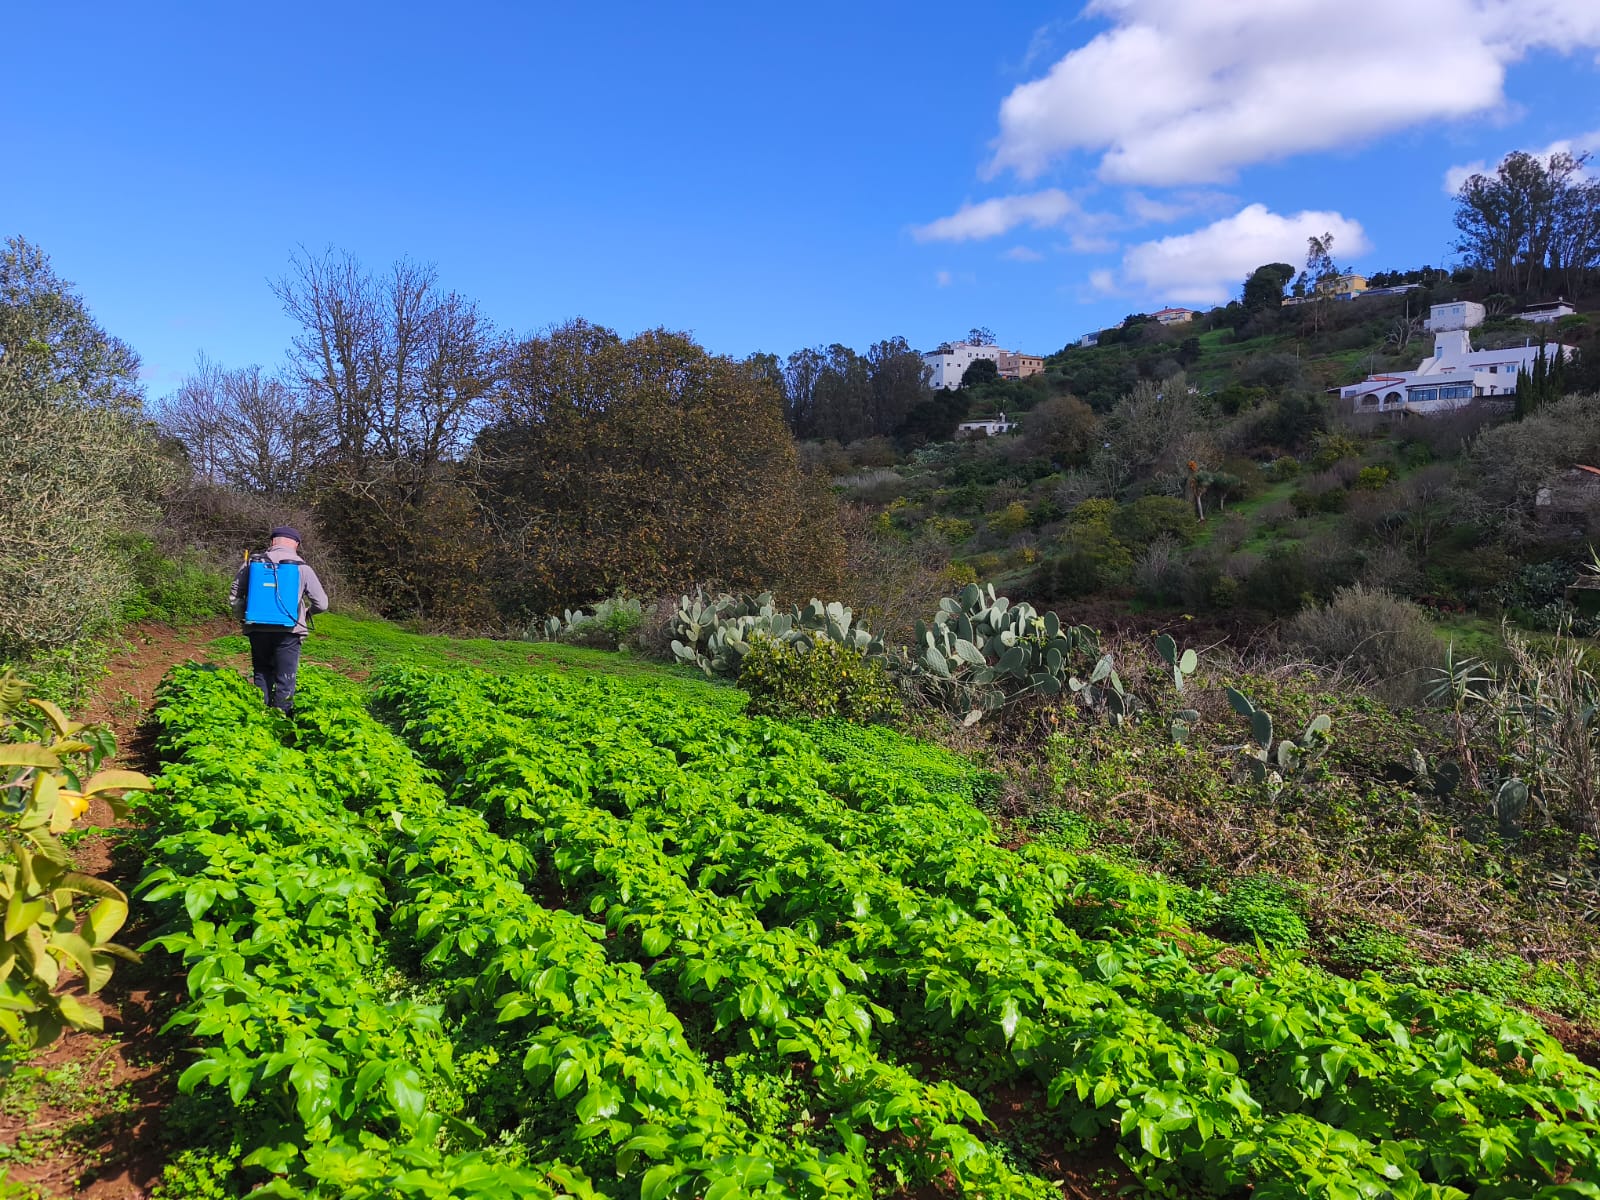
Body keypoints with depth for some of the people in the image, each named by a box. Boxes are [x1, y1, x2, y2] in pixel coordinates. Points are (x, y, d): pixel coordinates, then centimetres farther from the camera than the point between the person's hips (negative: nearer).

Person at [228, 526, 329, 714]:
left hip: (257, 629, 2)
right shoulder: (302, 568, 1)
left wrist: (244, 618, 23)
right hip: (288, 630, -2)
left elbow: (234, 597, 9)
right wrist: (305, 611, 22)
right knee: (285, 681, 4)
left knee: (261, 674, 17)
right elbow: (322, 604, 1)